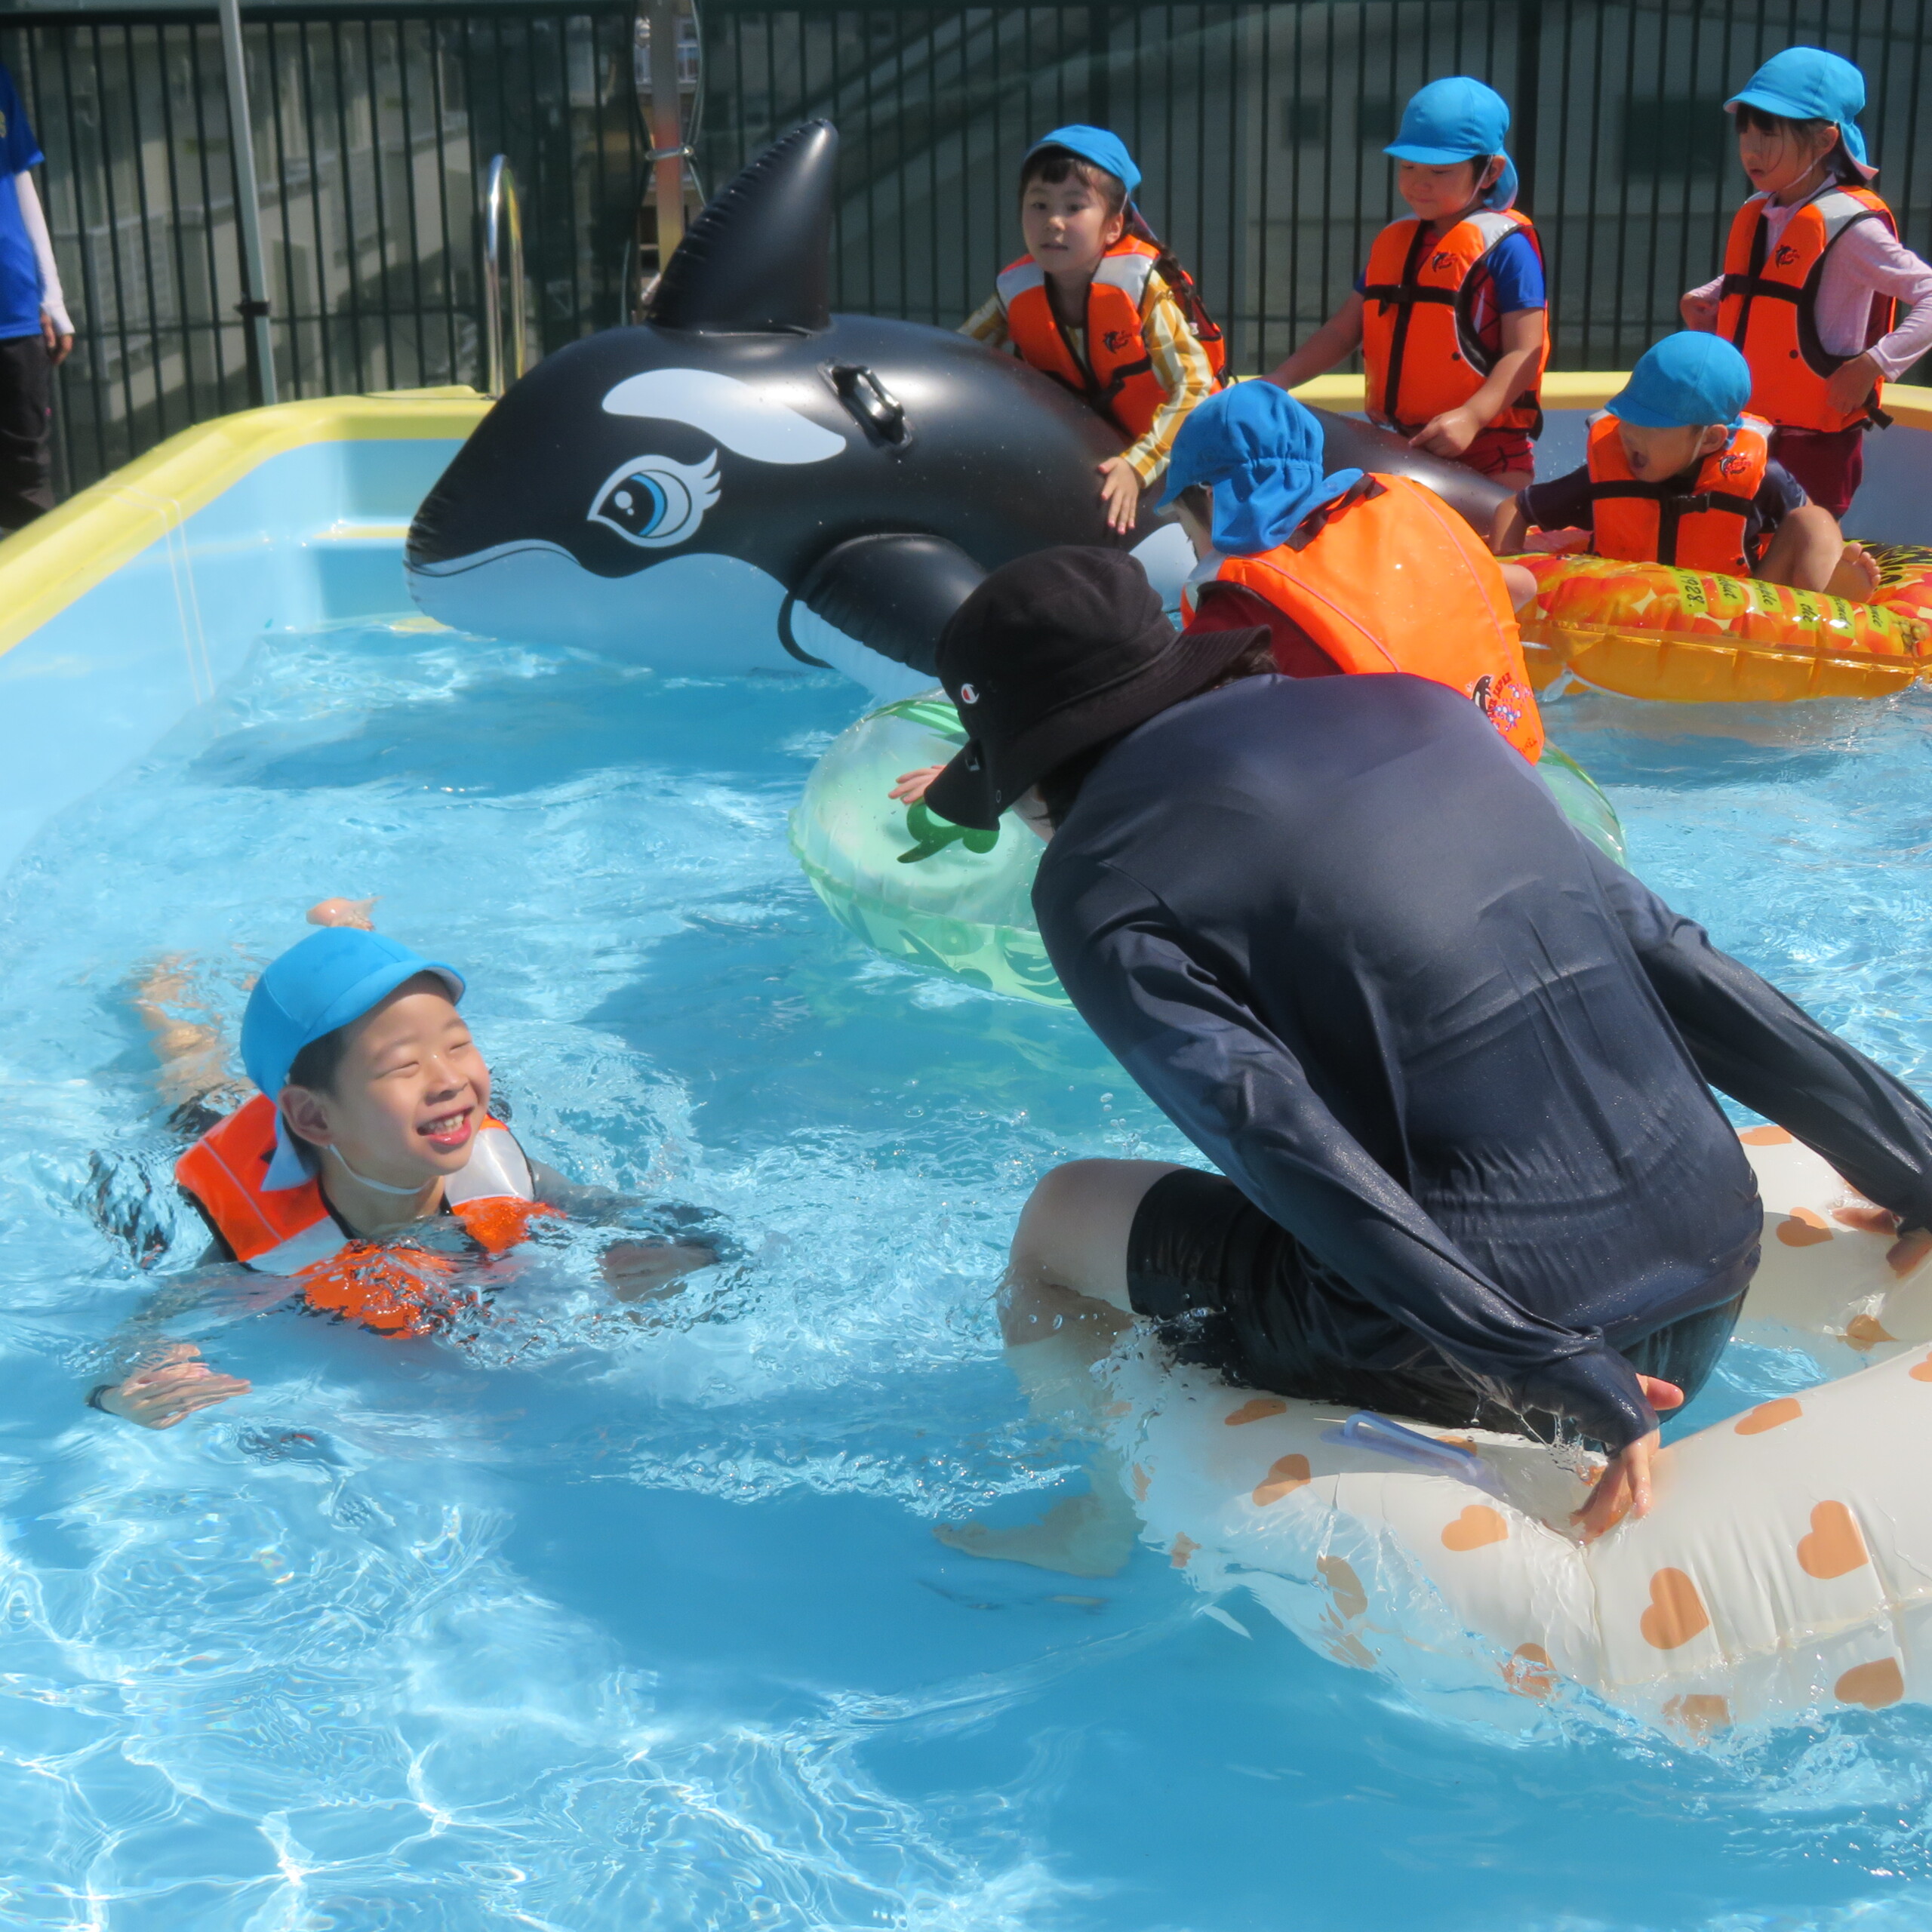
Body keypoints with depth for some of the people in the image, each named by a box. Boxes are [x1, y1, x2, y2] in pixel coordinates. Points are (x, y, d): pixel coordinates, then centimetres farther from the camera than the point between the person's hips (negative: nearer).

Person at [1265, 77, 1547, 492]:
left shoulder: (1505, 246, -7)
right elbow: (1343, 330, 17)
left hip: (1488, 449, -7)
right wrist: (1276, 382, 5)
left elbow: (1523, 353, -13)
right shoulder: (1392, 242, 15)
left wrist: (1471, 417, -27)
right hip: (1403, 446, 7)